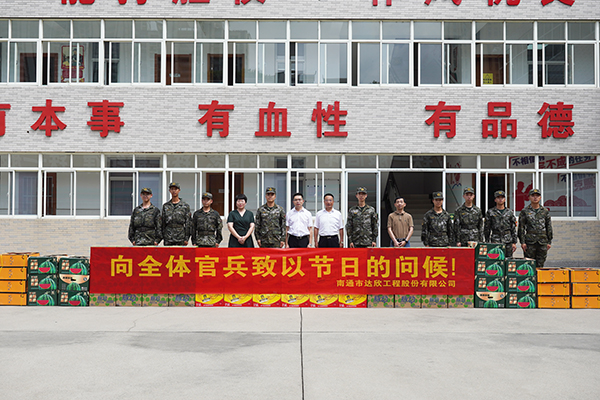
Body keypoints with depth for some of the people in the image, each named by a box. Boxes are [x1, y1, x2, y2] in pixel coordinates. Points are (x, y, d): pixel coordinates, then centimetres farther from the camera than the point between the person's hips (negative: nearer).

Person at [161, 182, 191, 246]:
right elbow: (163, 223, 12)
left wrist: (186, 238, -6)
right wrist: (163, 237, 5)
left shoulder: (185, 205, 4)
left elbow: (188, 223, 1)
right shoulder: (165, 206, 11)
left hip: (181, 239, -2)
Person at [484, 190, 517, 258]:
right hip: (495, 241, -2)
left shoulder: (510, 212, 10)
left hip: (508, 241, 2)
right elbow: (486, 229, 6)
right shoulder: (490, 212, 4)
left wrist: (514, 242, 4)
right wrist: (487, 243, 2)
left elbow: (513, 229, 10)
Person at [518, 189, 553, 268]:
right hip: (530, 242, -2)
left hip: (543, 242, 2)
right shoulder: (525, 211, 2)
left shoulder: (545, 211, 10)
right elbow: (521, 228, 0)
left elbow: (549, 227, 12)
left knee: (540, 264, 5)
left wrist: (549, 242, 7)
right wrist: (522, 242, -7)